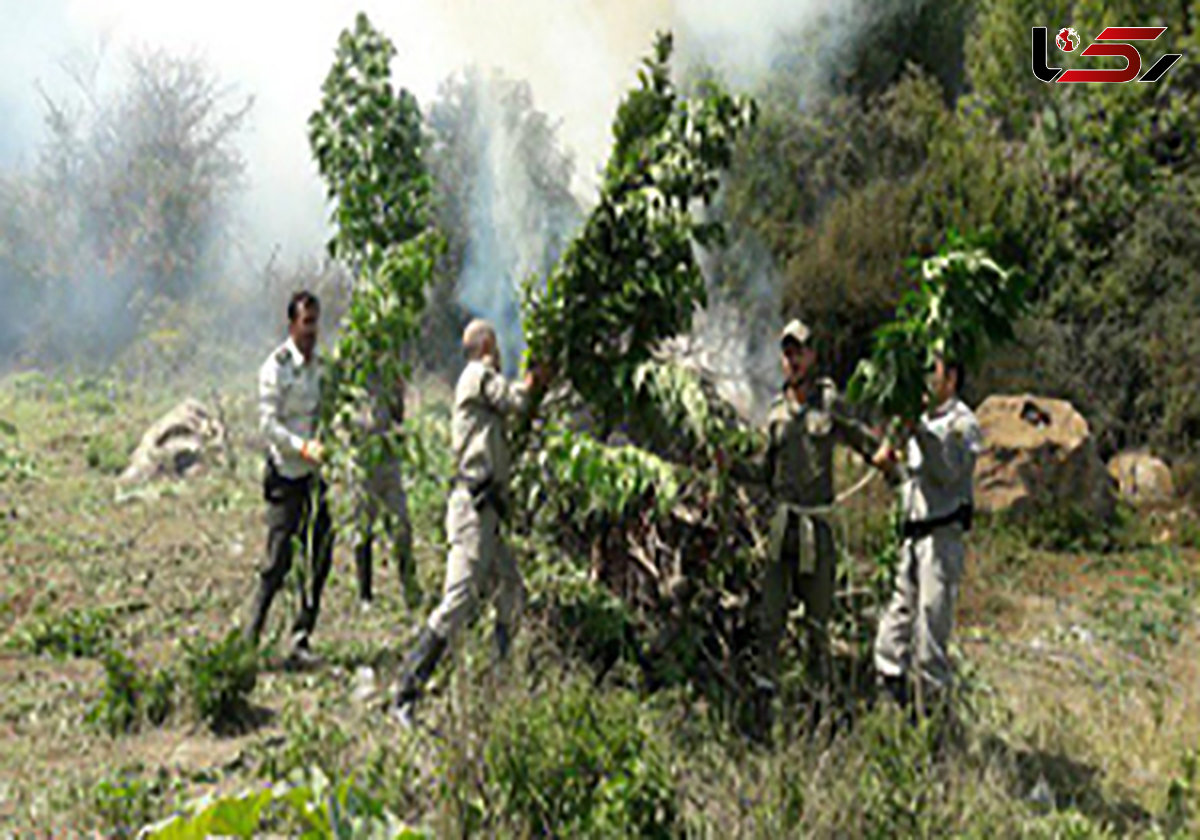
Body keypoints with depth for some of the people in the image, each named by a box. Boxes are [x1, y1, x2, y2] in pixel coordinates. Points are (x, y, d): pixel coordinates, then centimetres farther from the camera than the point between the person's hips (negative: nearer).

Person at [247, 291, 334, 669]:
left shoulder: (321, 365, 11)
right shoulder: (275, 367, -8)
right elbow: (268, 423, -13)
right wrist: (303, 447, -24)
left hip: (318, 473, 6)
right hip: (286, 472, -6)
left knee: (320, 559, 4)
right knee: (279, 560, -6)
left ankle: (301, 640, 12)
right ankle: (252, 638, 6)